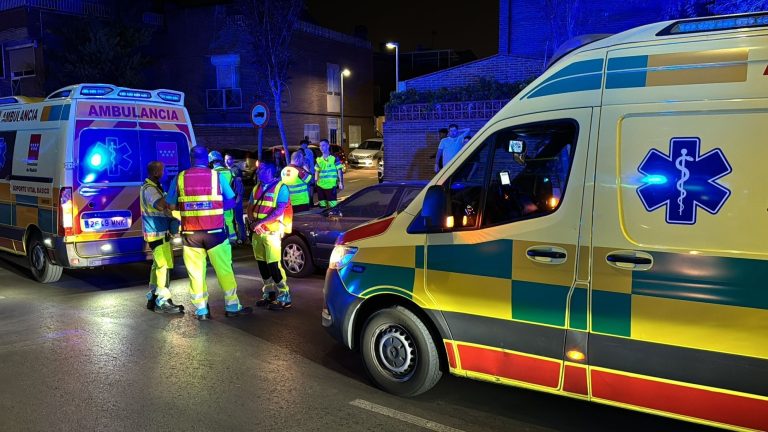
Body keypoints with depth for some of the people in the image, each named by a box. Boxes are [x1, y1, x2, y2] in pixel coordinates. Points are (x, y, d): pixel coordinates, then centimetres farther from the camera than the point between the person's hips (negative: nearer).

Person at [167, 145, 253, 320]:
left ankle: (201, 310, 14)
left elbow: (171, 205, 4)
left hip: (190, 233, 1)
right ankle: (232, 307, 14)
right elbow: (231, 202, 3)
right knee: (224, 269, 8)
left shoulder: (180, 178, 0)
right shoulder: (217, 176, -2)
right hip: (214, 232, -1)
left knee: (196, 272, 9)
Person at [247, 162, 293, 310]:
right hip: (257, 232, 7)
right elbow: (250, 208, 14)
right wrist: (253, 223, -6)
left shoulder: (280, 187, -6)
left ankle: (284, 297, -4)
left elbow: (279, 210, -15)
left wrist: (260, 222, -18)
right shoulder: (257, 188, 15)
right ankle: (269, 294, 23)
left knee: (274, 265, -11)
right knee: (262, 264, 10)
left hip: (272, 232, -7)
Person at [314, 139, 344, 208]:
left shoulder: (334, 158, -3)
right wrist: (315, 182, 10)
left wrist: (340, 182, -7)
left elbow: (339, 171, -2)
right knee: (322, 205, 10)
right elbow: (317, 172, 18)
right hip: (320, 186, 5)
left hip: (331, 185, -5)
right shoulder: (319, 160, 11)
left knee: (332, 205, -7)